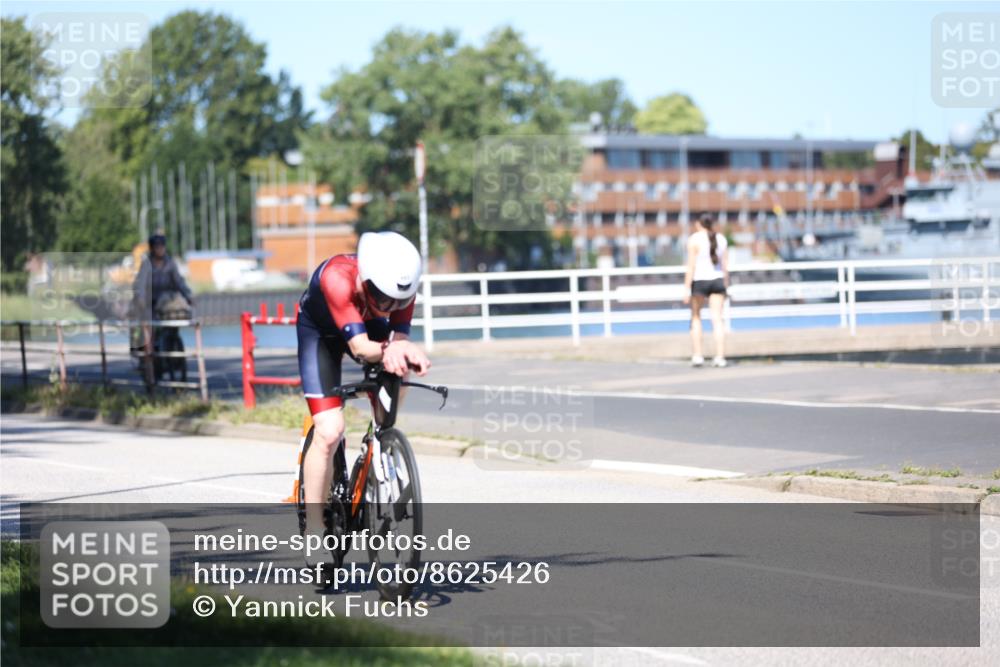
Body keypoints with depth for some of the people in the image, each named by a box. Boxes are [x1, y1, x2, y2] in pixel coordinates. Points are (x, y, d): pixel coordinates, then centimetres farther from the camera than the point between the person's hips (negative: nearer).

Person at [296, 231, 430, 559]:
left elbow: (399, 337, -34)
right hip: (320, 330, -5)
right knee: (329, 431, -18)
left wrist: (404, 352, -58)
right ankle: (313, 533, -8)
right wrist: (386, 351, -68)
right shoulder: (337, 277, -43)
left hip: (368, 324, 6)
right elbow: (359, 347, -48)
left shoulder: (401, 283, -31)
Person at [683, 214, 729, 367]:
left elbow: (691, 266, -12)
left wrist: (687, 289, -11)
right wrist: (725, 286, 14)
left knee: (696, 317, 13)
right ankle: (720, 357, -7)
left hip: (699, 281, -3)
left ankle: (697, 355, 7)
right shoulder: (721, 239, 6)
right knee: (717, 319, 1)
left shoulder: (695, 239, -8)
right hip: (717, 280, 3)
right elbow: (726, 266, 7)